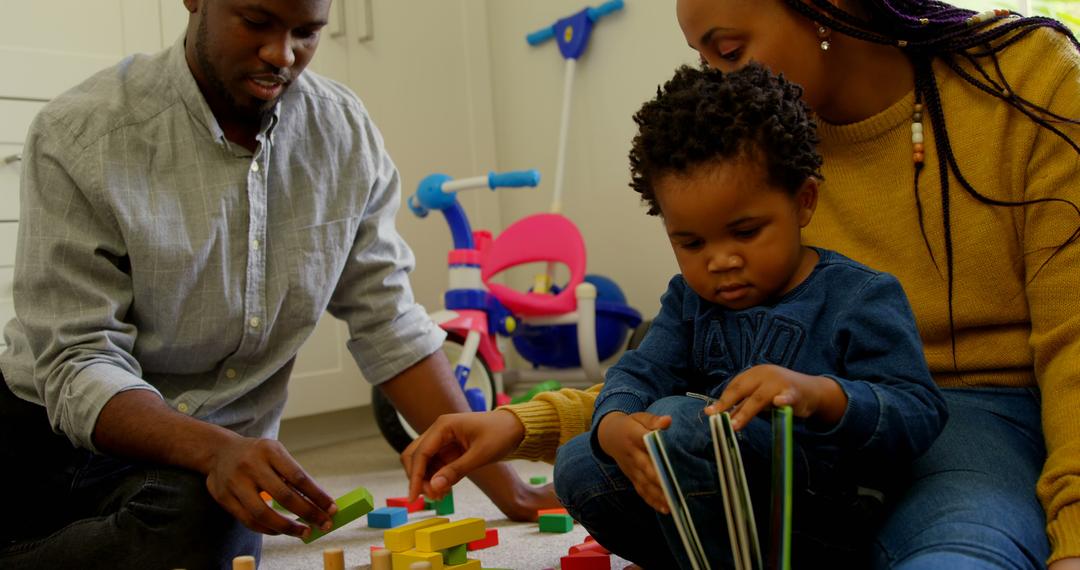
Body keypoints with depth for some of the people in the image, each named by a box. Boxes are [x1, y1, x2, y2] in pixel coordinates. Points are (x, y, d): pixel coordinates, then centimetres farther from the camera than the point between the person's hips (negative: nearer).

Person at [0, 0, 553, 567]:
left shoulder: (347, 136, -5)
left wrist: (505, 486, -11)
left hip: (218, 446, 3)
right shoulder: (79, 136, -15)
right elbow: (78, 364, -18)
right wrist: (217, 451, -37)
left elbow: (389, 327, -3)